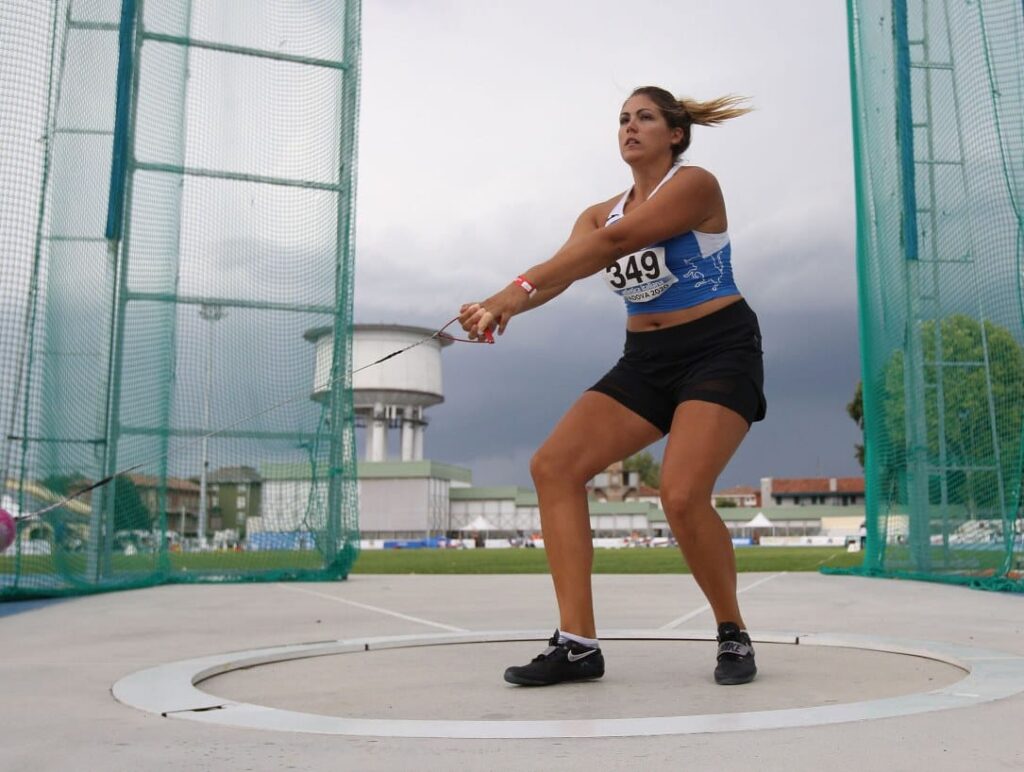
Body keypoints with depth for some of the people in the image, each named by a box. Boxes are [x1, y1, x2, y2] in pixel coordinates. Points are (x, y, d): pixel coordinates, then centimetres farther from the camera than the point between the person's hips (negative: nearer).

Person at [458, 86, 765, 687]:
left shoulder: (695, 185, -10)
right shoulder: (602, 214, 9)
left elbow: (613, 242, -25)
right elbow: (561, 270, -10)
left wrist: (517, 289, -34)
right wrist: (505, 305, -32)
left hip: (718, 353, -7)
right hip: (646, 361, 7)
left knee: (683, 496, -25)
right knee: (555, 466, -10)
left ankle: (734, 634, 2)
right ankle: (578, 644, -8)